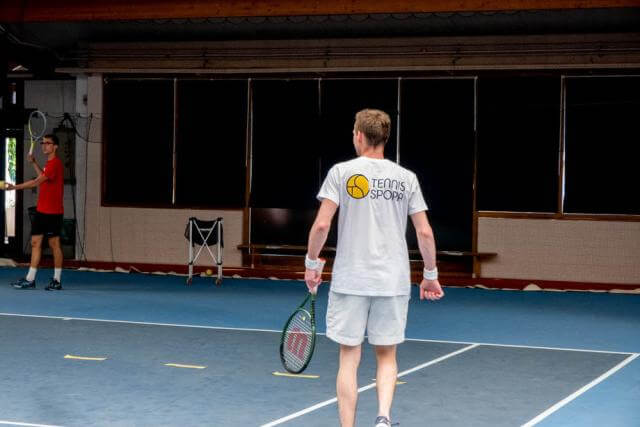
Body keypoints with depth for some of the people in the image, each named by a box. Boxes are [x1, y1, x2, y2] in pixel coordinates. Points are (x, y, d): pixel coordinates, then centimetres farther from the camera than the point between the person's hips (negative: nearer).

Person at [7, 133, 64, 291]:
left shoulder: (55, 163, -15)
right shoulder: (49, 163, 16)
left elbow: (37, 181, -23)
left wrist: (15, 187, -26)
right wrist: (34, 163, 28)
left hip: (52, 212, -10)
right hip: (42, 210, 10)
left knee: (54, 244, -2)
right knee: (35, 242, 5)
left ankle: (57, 281, 5)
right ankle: (30, 279, 6)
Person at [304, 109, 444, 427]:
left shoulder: (342, 172, -2)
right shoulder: (406, 178, 4)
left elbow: (321, 225, -9)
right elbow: (425, 232, 2)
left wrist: (312, 263, 5)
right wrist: (430, 275, 13)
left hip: (350, 280, -2)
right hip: (393, 281, 2)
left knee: (349, 359, 6)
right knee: (386, 356, 14)